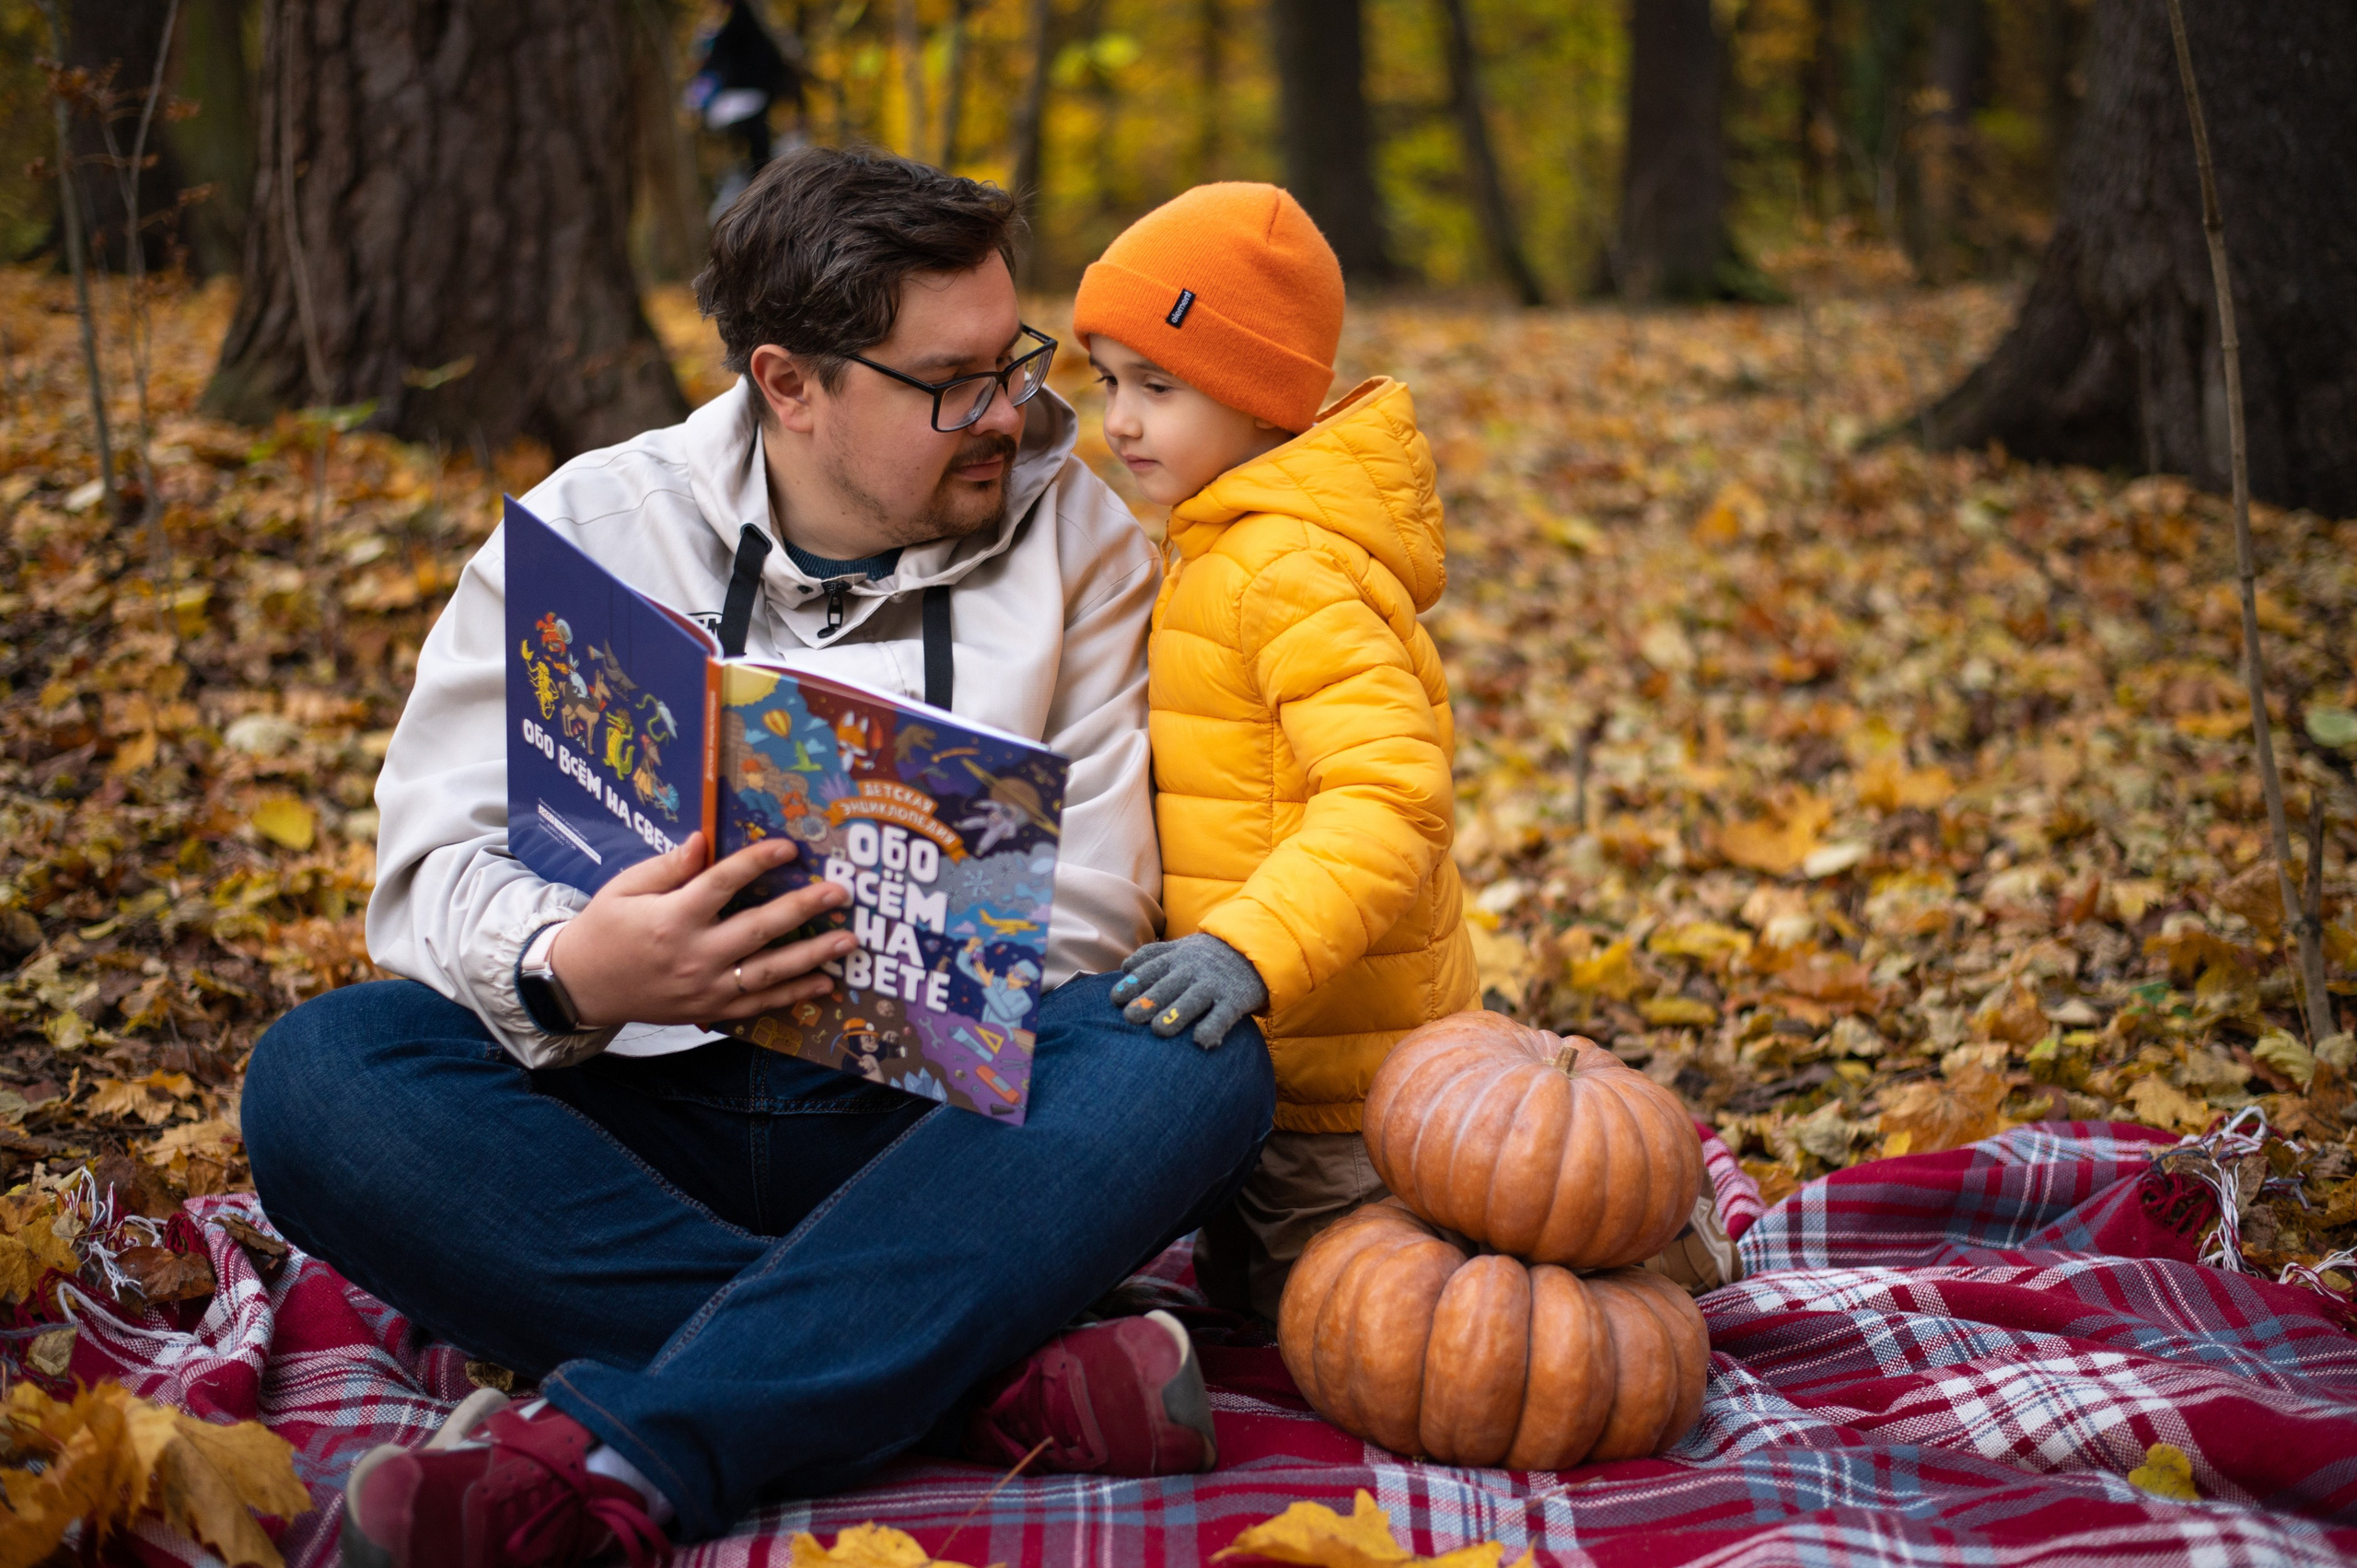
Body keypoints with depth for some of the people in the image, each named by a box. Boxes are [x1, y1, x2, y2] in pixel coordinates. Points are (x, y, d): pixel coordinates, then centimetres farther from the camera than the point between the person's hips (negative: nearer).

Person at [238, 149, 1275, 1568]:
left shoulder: (1074, 528, 5)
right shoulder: (592, 528, 4)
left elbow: (1082, 907, -2)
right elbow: (438, 854, -4)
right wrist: (566, 973, -28)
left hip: (938, 1117, 0)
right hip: (633, 1108, 1)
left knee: (1196, 1054, -30)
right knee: (321, 1074, -27)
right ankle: (997, 1380, -33)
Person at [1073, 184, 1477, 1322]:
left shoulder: (1293, 570, -23)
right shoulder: (1224, 551, 10)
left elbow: (1393, 796, -33)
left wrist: (1251, 947, -43)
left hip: (1331, 1070, -10)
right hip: (1266, 1046, 10)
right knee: (1247, 1298, 23)